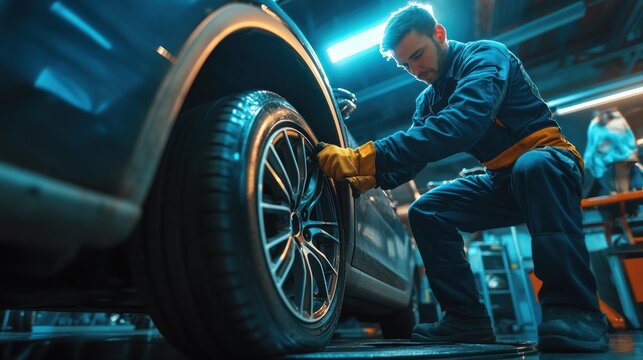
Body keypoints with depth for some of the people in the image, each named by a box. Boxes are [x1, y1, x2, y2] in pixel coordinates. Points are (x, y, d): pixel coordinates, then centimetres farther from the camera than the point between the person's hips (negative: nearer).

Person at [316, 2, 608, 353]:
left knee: (532, 167, -39)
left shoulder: (484, 56, -17)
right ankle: (467, 317, -6)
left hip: (549, 161, -6)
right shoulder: (428, 100, 7)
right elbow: (411, 155, -4)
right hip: (502, 180, 7)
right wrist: (365, 176, -24)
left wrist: (367, 156, -45)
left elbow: (461, 124, -38)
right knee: (425, 211, -9)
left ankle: (572, 311, -31)